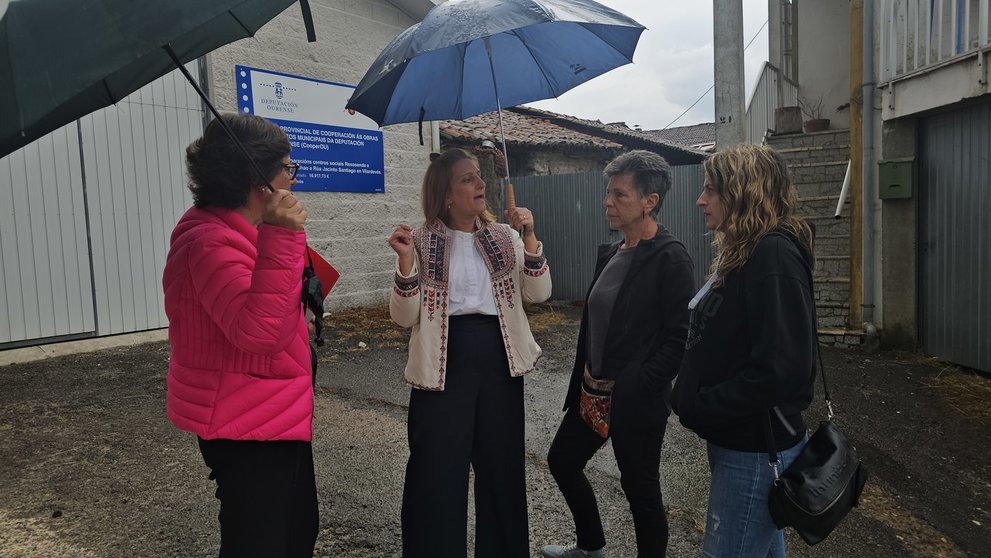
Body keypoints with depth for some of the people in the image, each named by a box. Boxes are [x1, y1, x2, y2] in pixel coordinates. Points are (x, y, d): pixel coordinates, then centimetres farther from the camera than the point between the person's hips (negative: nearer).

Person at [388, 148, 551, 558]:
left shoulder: (504, 237, 5)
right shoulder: (423, 242, -4)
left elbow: (538, 294, -2)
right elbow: (405, 316, -7)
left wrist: (529, 239, -13)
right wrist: (406, 262, -21)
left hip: (499, 360, 3)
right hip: (444, 365, -3)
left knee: (502, 465, 16)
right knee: (437, 471, 3)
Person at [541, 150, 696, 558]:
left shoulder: (669, 258, -16)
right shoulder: (610, 253, 7)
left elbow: (680, 337, -19)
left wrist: (637, 386, -20)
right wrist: (585, 374, 9)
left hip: (636, 401, -9)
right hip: (594, 393, 9)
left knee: (640, 488, 7)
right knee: (561, 461, 20)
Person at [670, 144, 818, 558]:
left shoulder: (774, 254, -21)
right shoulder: (743, 252, 10)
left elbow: (781, 369, -28)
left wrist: (701, 409, -18)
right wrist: (694, 400, 4)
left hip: (754, 449, -9)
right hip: (738, 439, 9)